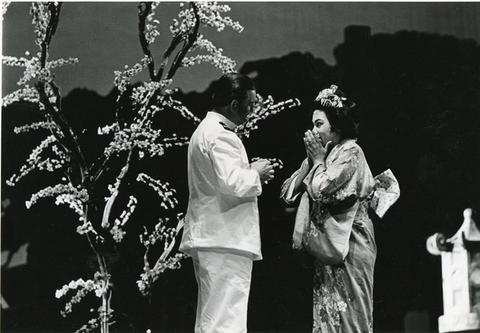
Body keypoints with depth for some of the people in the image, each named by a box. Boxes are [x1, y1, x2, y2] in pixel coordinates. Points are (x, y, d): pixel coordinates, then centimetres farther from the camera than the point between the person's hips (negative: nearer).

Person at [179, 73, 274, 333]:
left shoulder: (206, 130, 18)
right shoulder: (221, 136, -15)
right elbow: (232, 183, -26)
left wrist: (249, 174, 16)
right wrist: (255, 174, -8)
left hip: (208, 238, 11)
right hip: (226, 240, -11)